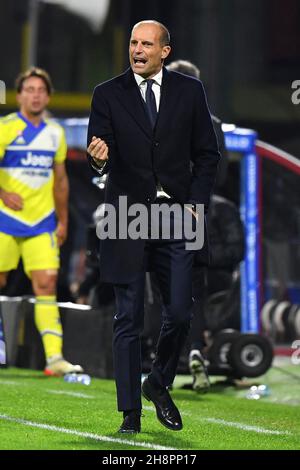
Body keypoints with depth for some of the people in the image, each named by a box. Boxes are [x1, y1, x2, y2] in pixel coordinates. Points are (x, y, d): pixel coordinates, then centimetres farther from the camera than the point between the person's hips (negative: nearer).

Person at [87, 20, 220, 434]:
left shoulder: (190, 91, 5)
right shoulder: (108, 94, 1)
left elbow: (206, 153, 9)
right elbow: (100, 156, -4)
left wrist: (196, 203, -2)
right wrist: (99, 158, -28)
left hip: (176, 214, 1)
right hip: (127, 214, -1)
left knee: (180, 312, -2)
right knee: (129, 319, 1)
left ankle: (158, 384, 24)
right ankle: (130, 411, 6)